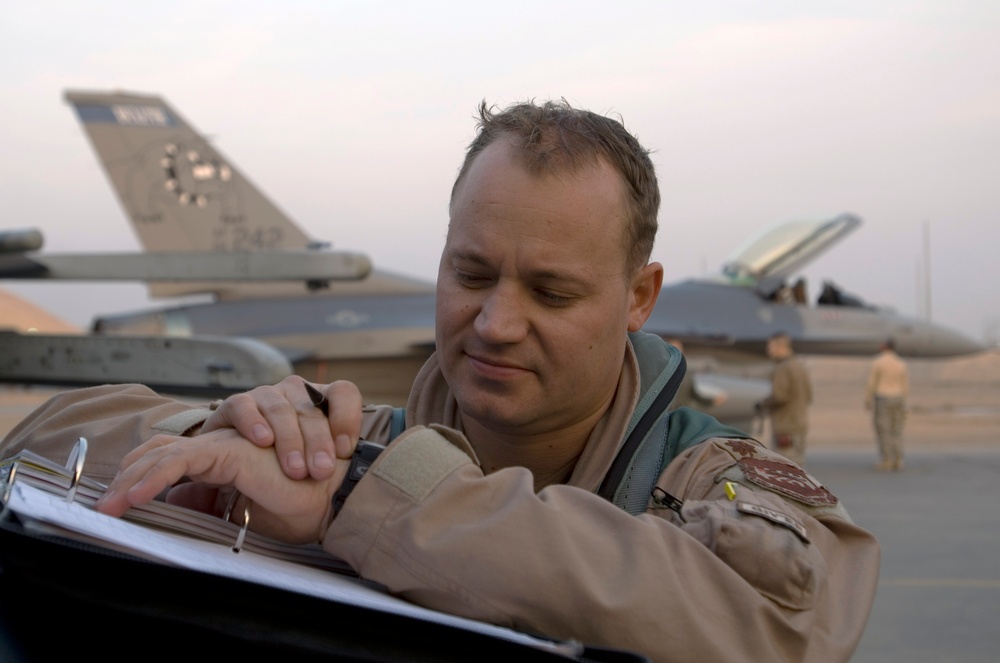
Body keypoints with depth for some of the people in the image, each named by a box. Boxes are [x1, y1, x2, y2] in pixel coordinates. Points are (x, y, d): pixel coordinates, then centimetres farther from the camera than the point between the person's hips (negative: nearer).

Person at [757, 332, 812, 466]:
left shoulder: (782, 368, -15)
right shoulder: (800, 366, 14)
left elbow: (779, 396, -21)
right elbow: (809, 395, 17)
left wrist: (763, 405, -5)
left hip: (785, 428, -9)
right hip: (801, 424, 9)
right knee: (798, 464, 12)